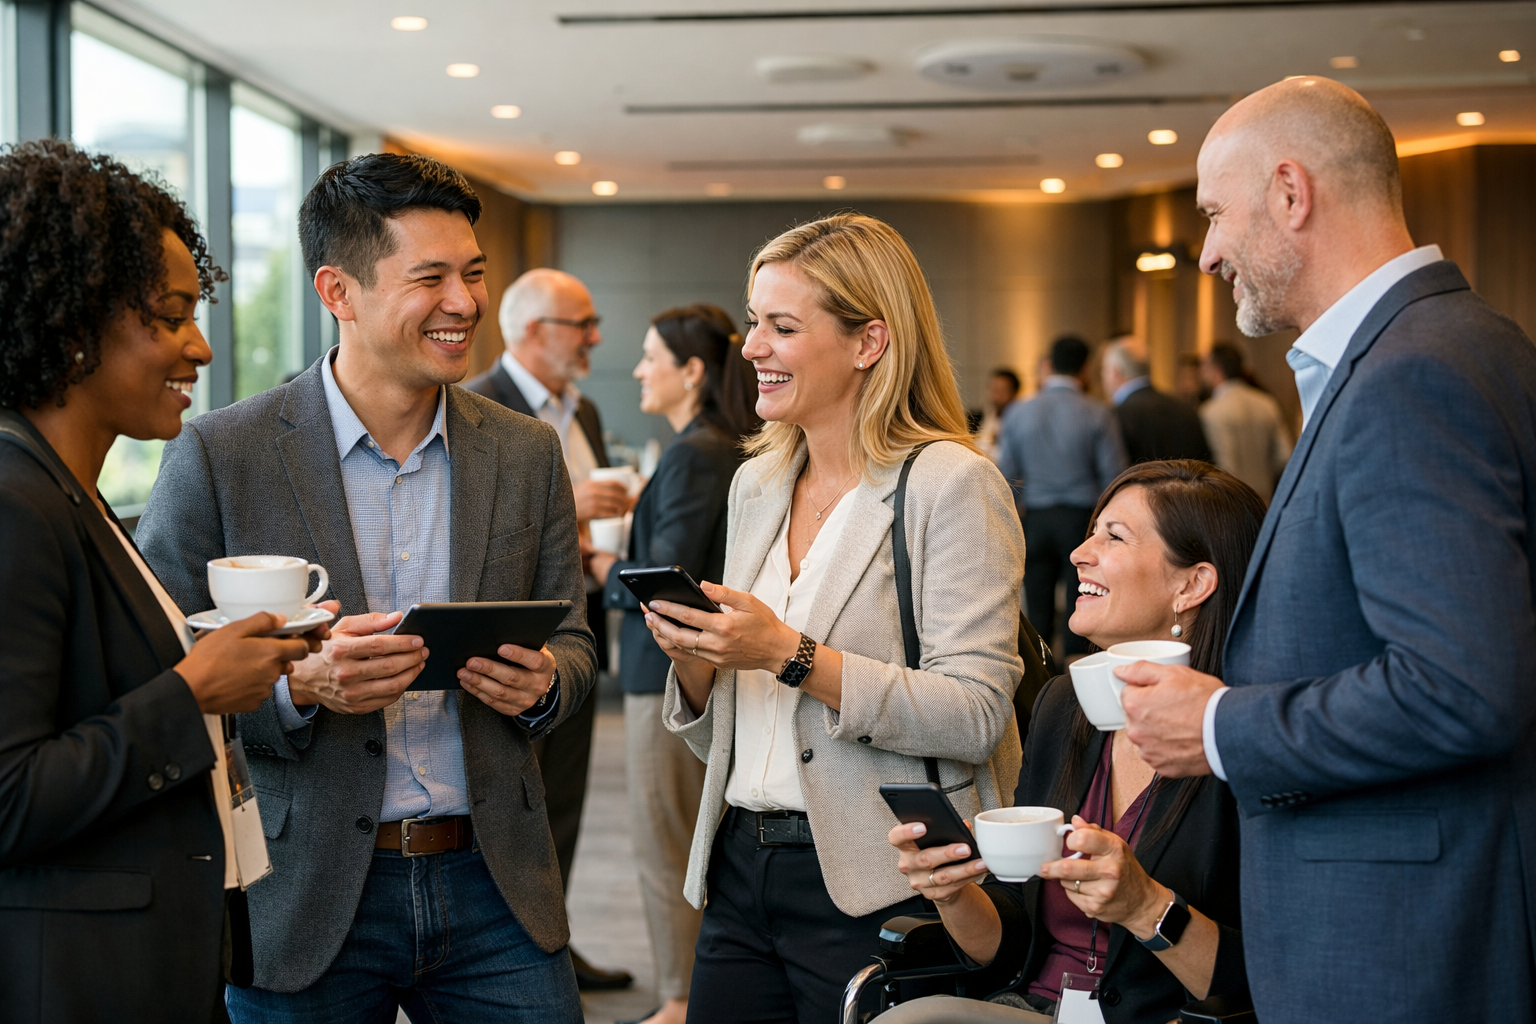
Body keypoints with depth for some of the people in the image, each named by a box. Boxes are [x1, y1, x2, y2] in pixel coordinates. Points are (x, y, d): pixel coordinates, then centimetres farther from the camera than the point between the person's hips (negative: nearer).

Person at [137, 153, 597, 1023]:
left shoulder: (528, 454, 5)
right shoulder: (218, 457, -6)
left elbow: (574, 643, 12)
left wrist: (543, 683, -11)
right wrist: (297, 683, -23)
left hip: (492, 885, 3)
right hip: (304, 902, -2)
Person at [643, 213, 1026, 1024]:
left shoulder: (952, 485, -9)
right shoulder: (756, 485, 12)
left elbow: (976, 717, -18)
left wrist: (791, 655, -22)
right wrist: (693, 659, -4)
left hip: (876, 889, -6)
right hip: (741, 872, 6)